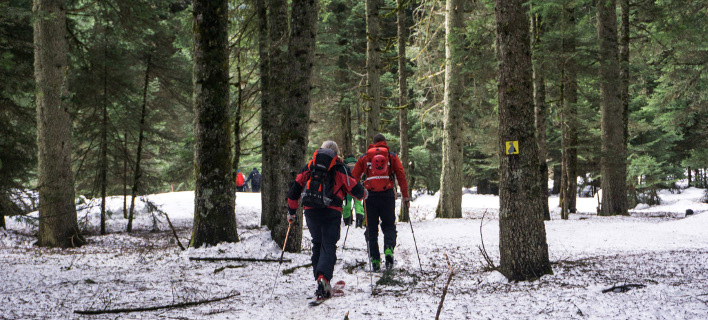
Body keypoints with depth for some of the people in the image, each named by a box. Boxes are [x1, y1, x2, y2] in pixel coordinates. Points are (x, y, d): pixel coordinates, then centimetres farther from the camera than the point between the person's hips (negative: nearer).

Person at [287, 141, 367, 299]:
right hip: (331, 212, -3)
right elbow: (355, 189, 6)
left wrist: (291, 211, 22)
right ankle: (323, 278, -24)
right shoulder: (339, 168, 6)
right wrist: (364, 193, 29)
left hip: (310, 210, 3)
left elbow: (295, 188, 14)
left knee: (317, 244, 17)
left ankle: (319, 279, 12)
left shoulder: (309, 166, 15)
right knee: (329, 245, -3)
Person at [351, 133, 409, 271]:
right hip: (388, 195, 0)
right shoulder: (392, 156, 10)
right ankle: (389, 249, -20)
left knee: (372, 228, 7)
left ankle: (374, 259, -1)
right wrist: (405, 196, 7)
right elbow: (401, 176, 4)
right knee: (389, 225, 8)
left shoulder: (364, 157, 12)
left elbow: (354, 177, 9)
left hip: (370, 196, 0)